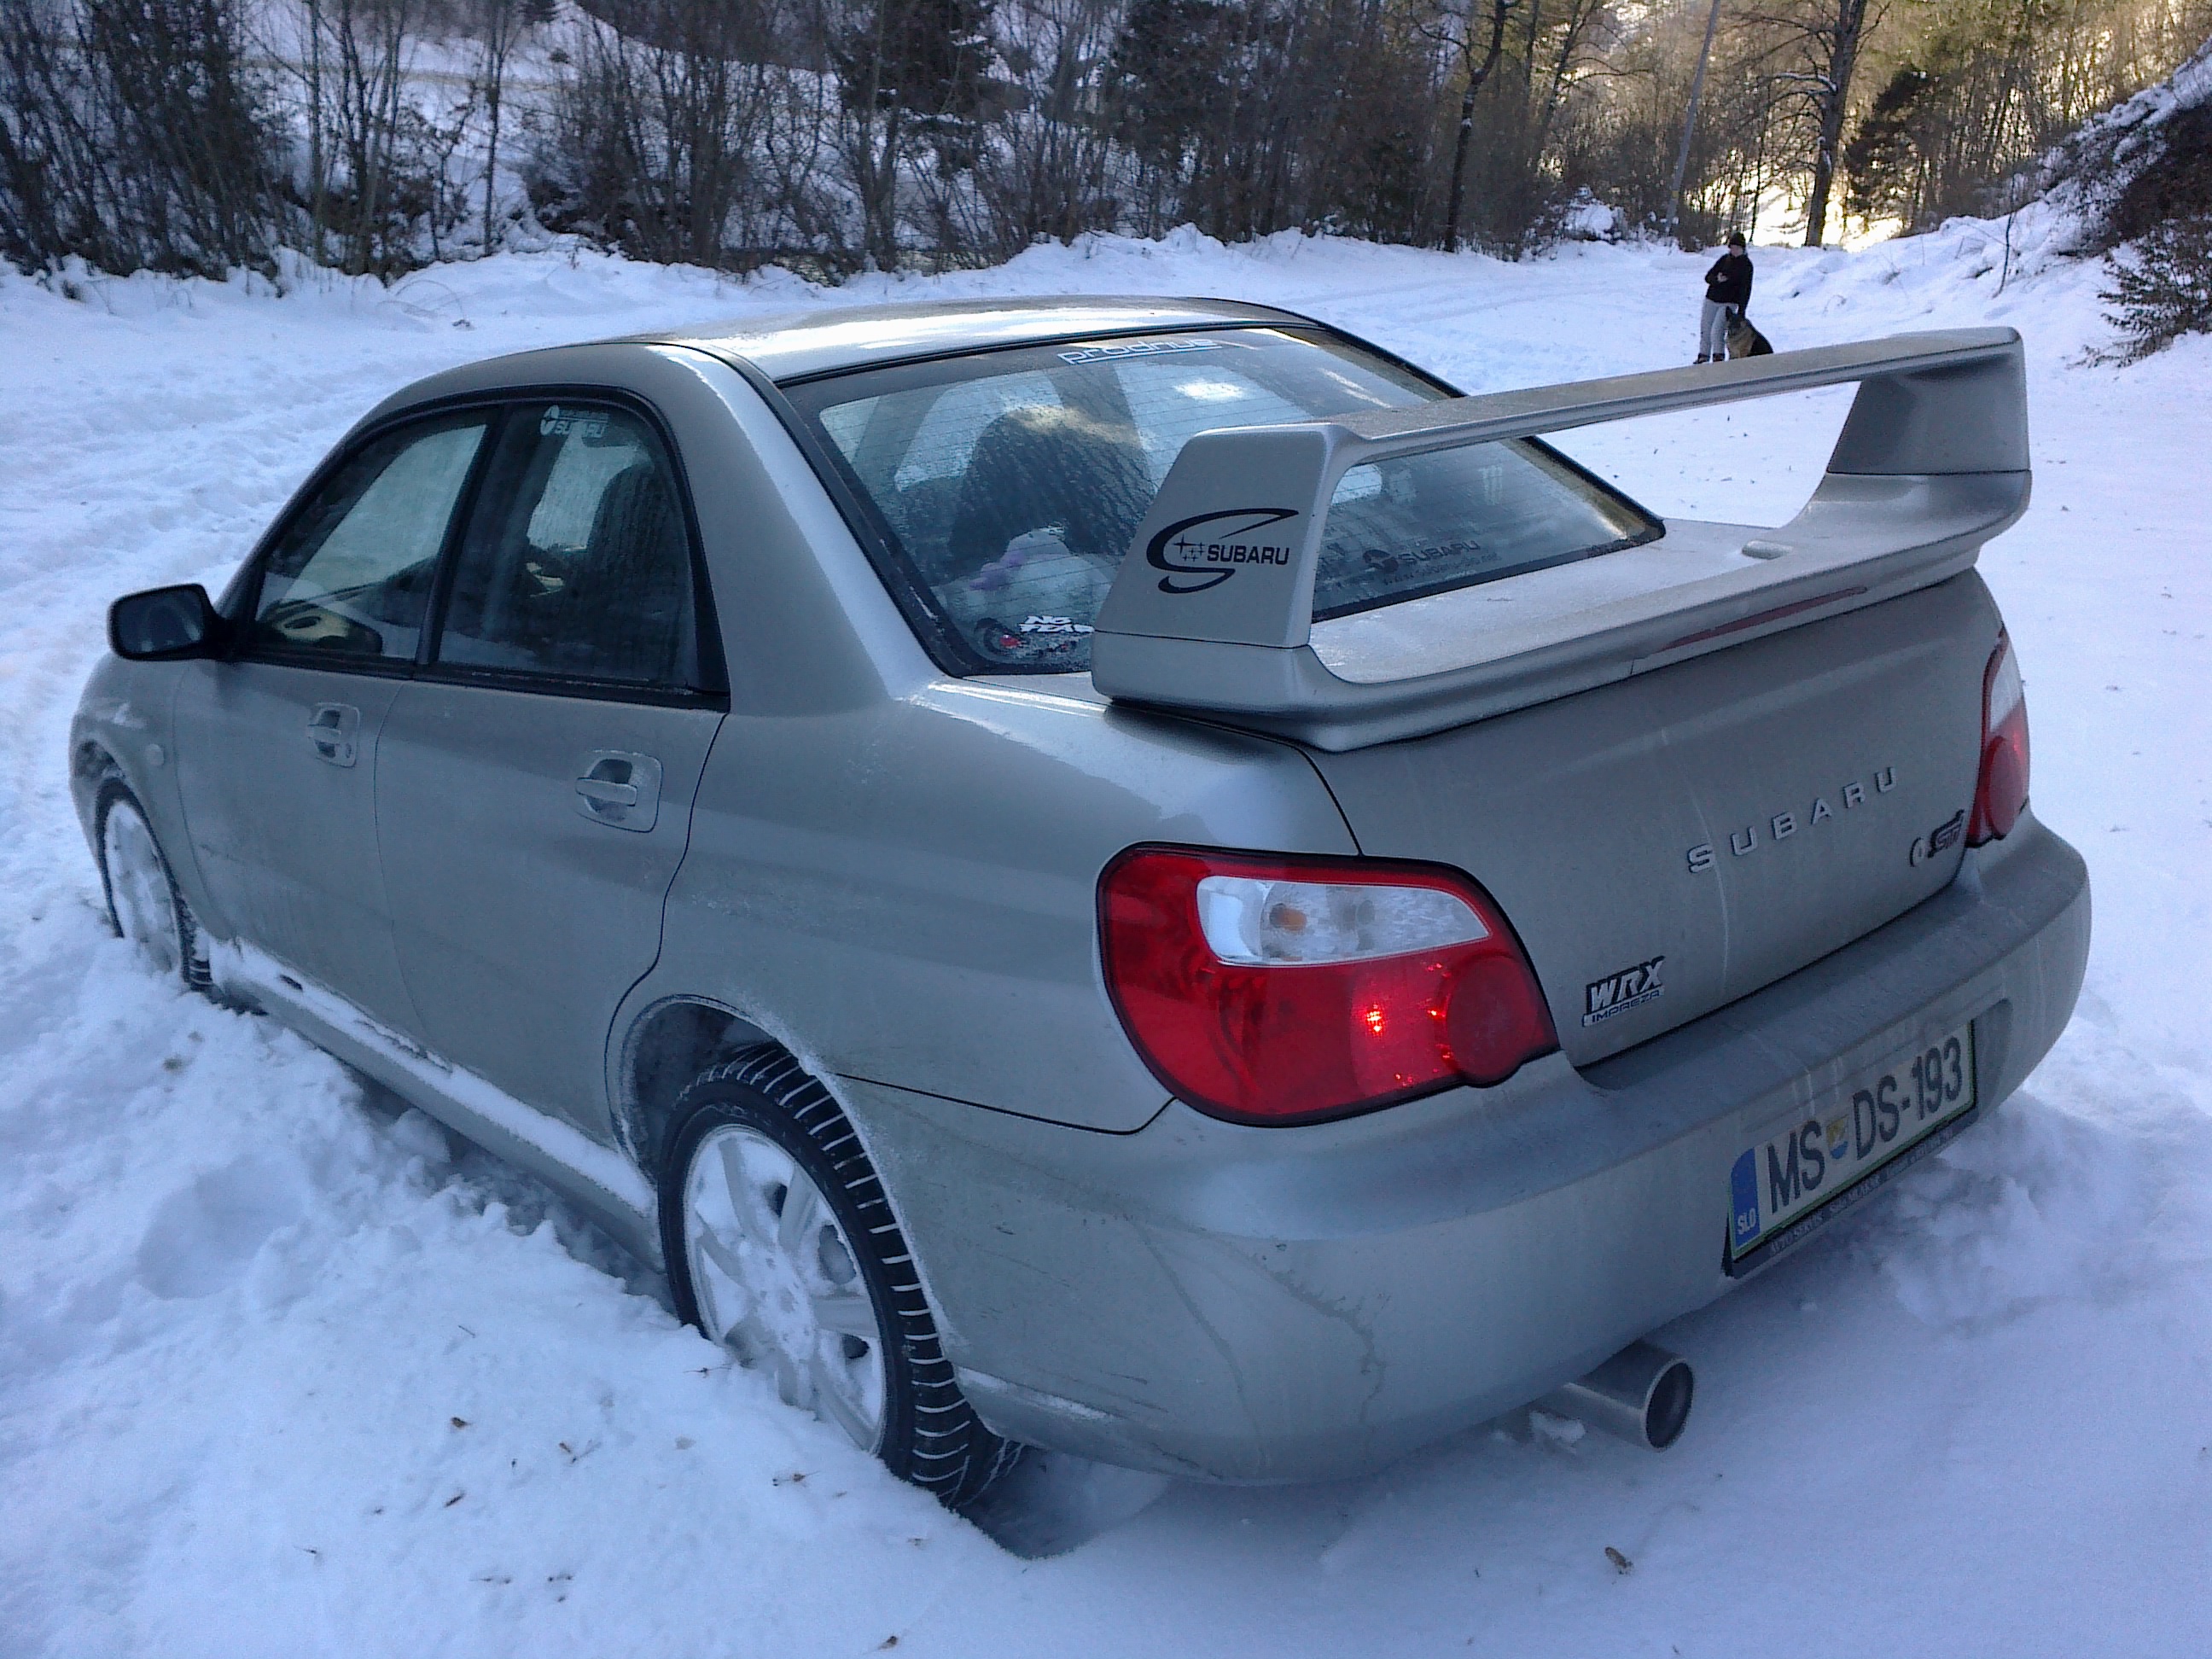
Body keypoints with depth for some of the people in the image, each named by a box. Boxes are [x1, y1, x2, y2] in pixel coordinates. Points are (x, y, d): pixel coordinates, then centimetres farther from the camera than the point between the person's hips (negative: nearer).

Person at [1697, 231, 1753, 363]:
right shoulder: (1724, 259, 7)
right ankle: (1703, 356, 15)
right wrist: (1717, 279, -17)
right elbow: (1708, 277, 7)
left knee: (1717, 331, -19)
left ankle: (1718, 358, -13)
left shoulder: (1746, 265, -3)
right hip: (1711, 300, 5)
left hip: (1728, 304, -5)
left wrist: (1741, 310, -15)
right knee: (1705, 330, 4)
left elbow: (1746, 289, -7)